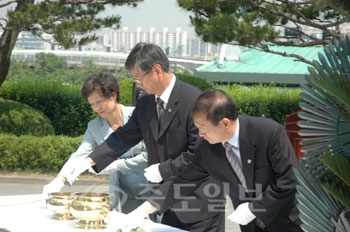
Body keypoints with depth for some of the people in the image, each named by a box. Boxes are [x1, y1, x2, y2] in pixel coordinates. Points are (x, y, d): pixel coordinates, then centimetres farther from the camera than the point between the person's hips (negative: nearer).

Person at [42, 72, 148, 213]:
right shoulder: (94, 127, 5)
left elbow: (148, 155, -9)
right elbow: (80, 155, -7)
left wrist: (116, 165, -16)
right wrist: (60, 180, -23)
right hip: (121, 195, 3)